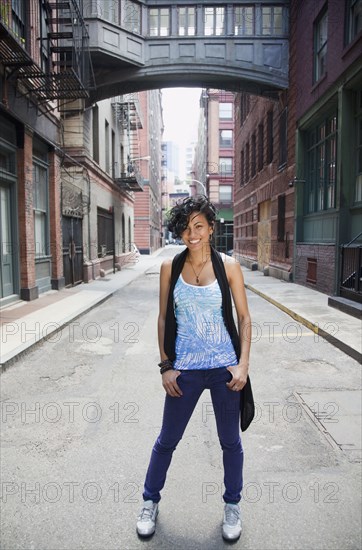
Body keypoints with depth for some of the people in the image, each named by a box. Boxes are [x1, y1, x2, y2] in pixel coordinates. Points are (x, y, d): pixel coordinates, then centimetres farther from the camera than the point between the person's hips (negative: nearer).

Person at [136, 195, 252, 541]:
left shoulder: (228, 266, -4)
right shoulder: (170, 267, -2)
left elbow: (244, 318, 0)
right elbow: (163, 318, 3)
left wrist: (243, 364, -7)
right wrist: (165, 366, -1)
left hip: (225, 367, 0)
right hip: (185, 369, 1)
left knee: (230, 441, 16)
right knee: (167, 440, 15)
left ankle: (232, 506, 40)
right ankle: (150, 502, 40)